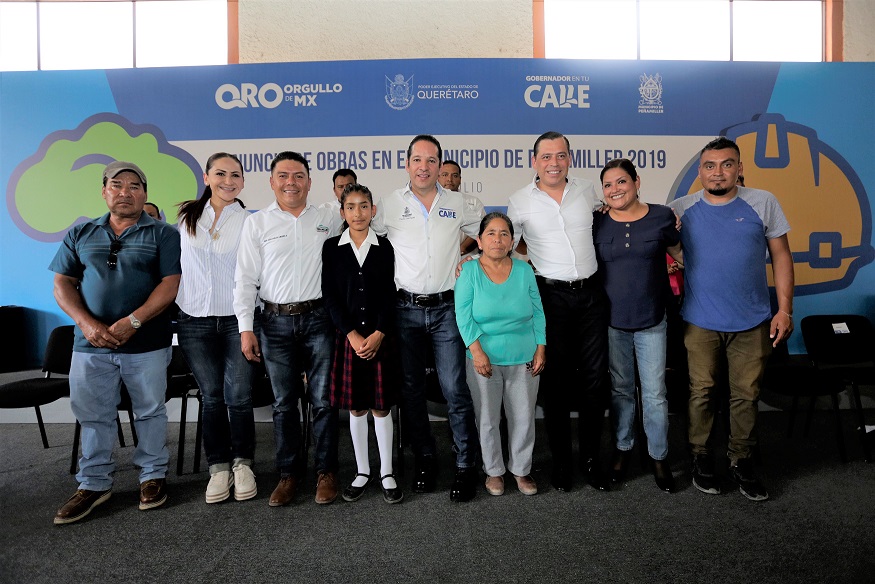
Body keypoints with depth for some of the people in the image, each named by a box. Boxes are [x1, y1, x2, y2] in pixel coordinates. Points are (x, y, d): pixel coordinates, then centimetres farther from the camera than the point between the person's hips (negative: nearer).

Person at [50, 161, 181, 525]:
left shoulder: (163, 234, 1)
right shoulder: (80, 235, 11)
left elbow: (170, 284, -8)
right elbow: (62, 284, 7)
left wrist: (132, 322, -17)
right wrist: (86, 322, -10)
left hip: (147, 344, -2)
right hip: (90, 344, 3)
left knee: (150, 411, 8)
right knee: (93, 415, 10)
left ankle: (152, 476, 24)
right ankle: (94, 484, 25)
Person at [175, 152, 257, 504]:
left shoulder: (250, 221, -1)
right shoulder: (186, 216, 7)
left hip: (237, 319, -2)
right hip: (195, 320, 2)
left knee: (238, 396, -1)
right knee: (211, 396, 8)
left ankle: (242, 464, 18)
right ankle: (219, 468, 21)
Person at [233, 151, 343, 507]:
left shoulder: (329, 219, 6)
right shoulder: (257, 223, 4)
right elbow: (245, 278, 2)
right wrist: (246, 328, -4)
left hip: (318, 318, 0)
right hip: (276, 322, 0)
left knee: (323, 400, 3)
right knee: (284, 402, 8)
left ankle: (326, 471, 18)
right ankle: (288, 473, 22)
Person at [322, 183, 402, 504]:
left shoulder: (384, 247, 3)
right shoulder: (332, 247, 3)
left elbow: (390, 294, -1)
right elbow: (330, 295, -2)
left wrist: (377, 335, -11)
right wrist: (353, 335, -11)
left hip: (380, 336, 0)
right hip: (348, 336, 1)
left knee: (381, 406, 6)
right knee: (356, 408, 9)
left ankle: (387, 473, 19)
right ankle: (362, 471, 24)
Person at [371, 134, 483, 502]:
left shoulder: (457, 203, 7)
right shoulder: (390, 205, 4)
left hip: (446, 308, -1)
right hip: (405, 309, 1)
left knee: (455, 389, -4)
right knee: (411, 389, 8)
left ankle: (466, 465, 10)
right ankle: (424, 459, 25)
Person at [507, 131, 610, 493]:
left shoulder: (586, 190, 7)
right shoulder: (520, 201, -1)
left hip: (591, 292, 3)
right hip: (552, 296, -2)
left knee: (595, 377, 6)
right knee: (556, 379, 6)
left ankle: (591, 458, 22)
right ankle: (561, 461, 21)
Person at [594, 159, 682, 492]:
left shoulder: (662, 217, -3)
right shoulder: (596, 223, -2)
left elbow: (679, 253, 12)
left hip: (651, 321, 0)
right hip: (612, 320, 1)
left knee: (654, 393, 5)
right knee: (620, 389, 13)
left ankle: (659, 456, 24)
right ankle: (623, 448, 31)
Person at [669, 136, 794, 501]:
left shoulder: (763, 204, 1)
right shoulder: (680, 210, 0)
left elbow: (781, 255, 3)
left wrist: (785, 309, -1)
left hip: (752, 321, 1)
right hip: (700, 321, 0)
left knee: (746, 394, 9)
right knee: (701, 392, 8)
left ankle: (741, 461, 26)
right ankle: (701, 457, 25)